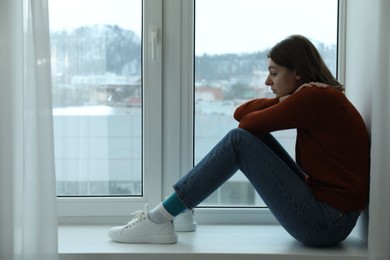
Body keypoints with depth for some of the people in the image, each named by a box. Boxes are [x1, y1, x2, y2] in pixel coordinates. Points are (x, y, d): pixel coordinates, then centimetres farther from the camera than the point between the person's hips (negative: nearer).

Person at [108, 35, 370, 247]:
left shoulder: (316, 97, -16)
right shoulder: (319, 98, 14)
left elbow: (248, 123, -8)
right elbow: (241, 113, 10)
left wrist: (284, 102, 7)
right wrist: (284, 101, -5)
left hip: (327, 224, -9)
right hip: (324, 213, 9)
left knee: (238, 140, -12)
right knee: (253, 137, 5)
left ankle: (159, 220, -9)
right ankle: (179, 209, 6)